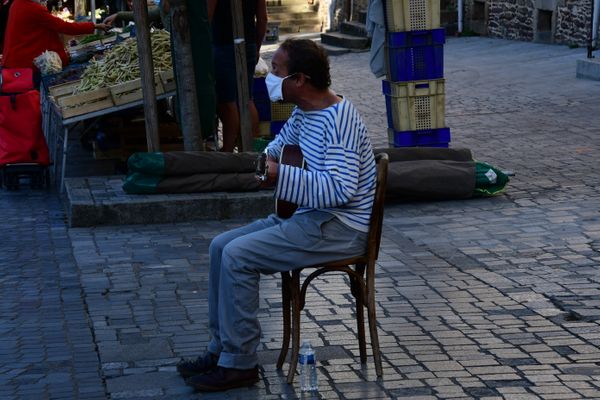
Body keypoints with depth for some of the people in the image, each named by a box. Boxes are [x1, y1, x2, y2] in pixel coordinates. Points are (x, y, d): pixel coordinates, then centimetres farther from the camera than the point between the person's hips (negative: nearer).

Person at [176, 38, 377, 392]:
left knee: (237, 256, -20)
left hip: (341, 229, -10)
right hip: (310, 217, 10)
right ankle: (221, 349, 10)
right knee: (221, 246, 4)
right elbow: (284, 141, 33)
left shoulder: (339, 119, -21)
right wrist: (269, 158, 13)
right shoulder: (303, 112, 9)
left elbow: (341, 188, -30)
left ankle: (239, 363, -10)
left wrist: (280, 176, -29)